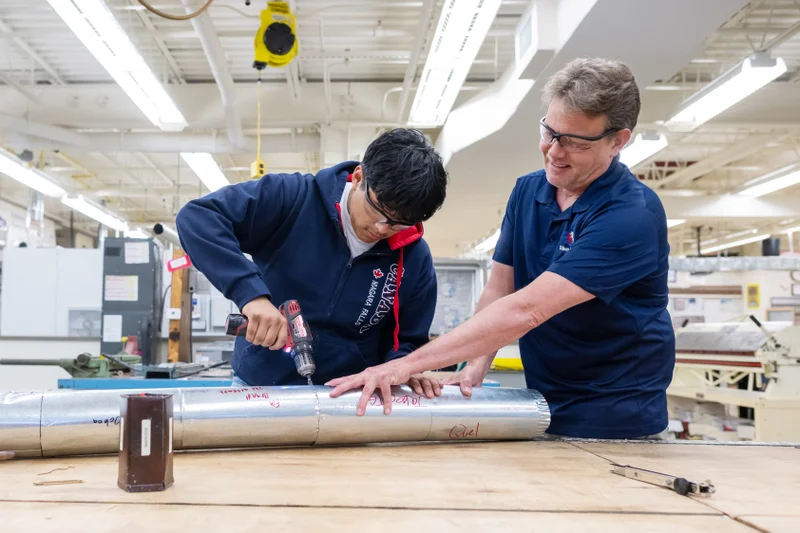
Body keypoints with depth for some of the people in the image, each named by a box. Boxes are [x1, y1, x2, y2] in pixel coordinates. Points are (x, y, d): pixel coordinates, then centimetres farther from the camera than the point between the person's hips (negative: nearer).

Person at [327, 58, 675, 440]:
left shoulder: (633, 214, -23)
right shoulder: (527, 192, 1)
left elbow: (525, 310, -31)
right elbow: (498, 293, 2)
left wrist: (408, 364, -34)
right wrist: (475, 367, -15)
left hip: (614, 419, -5)